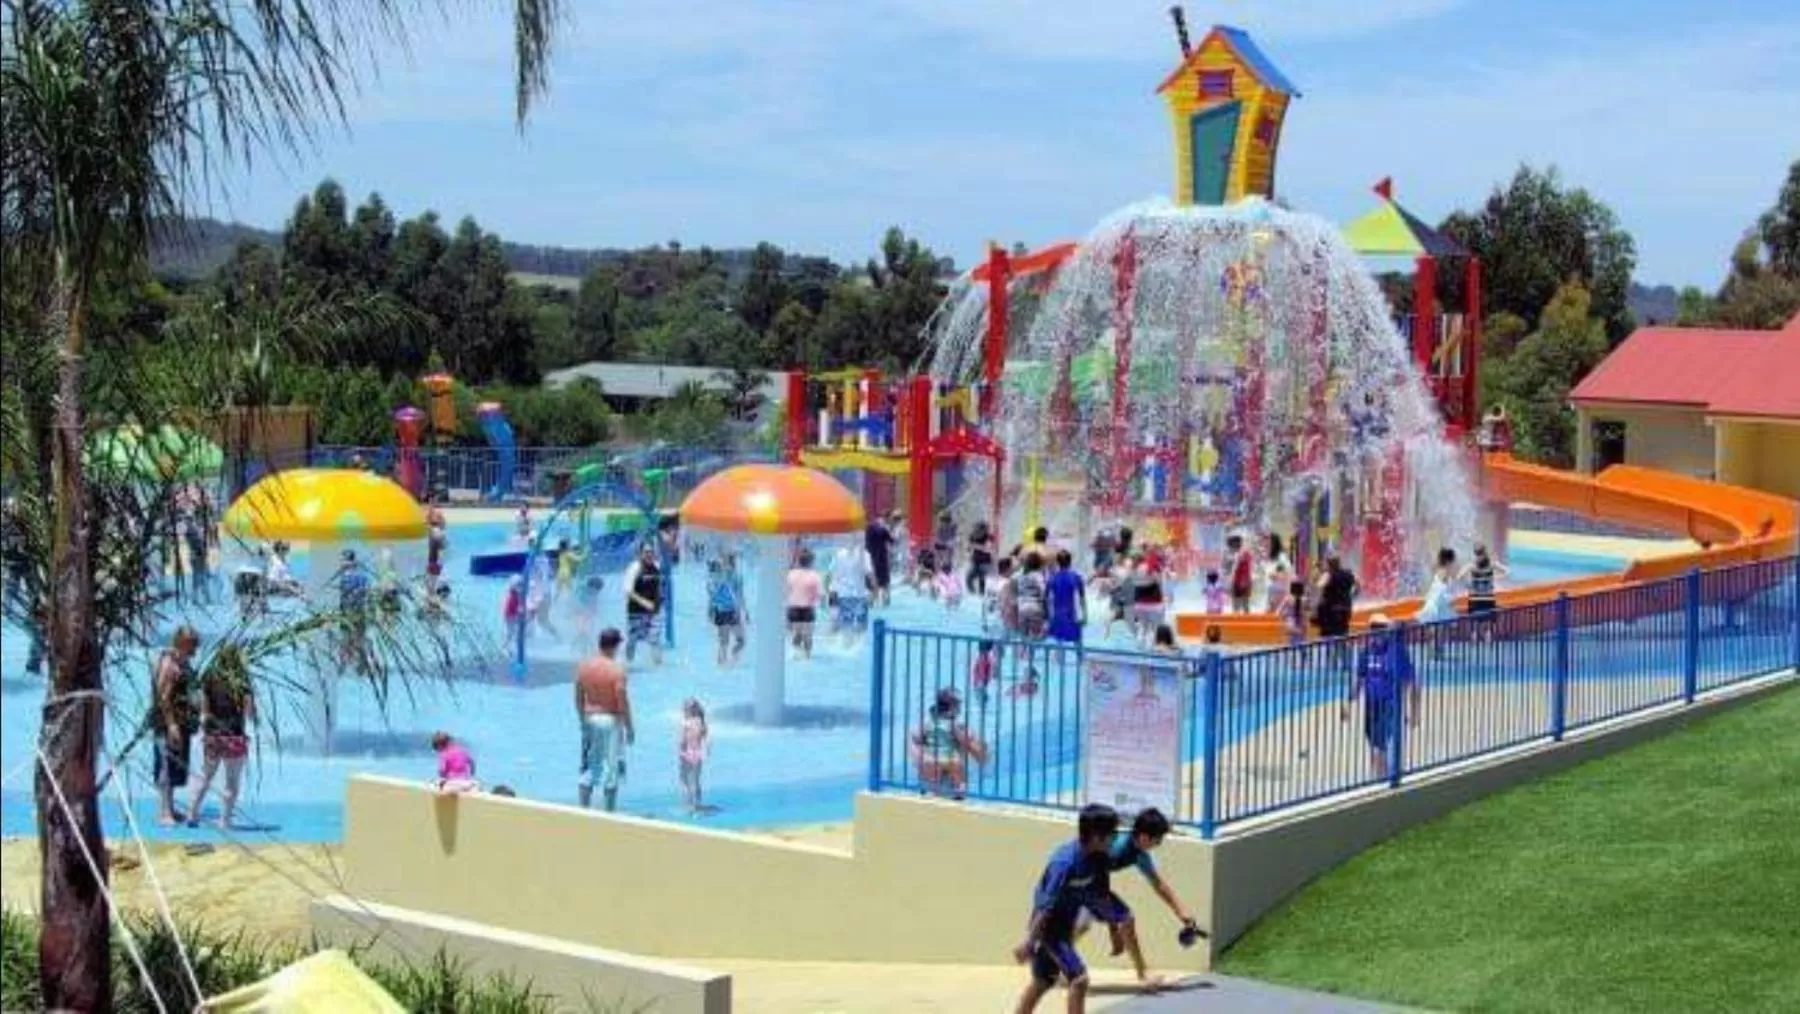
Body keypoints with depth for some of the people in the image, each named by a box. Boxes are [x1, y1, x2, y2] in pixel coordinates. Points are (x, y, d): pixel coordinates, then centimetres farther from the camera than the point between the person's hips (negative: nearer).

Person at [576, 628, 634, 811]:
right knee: (612, 768, 4)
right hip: (611, 720, -5)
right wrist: (629, 728, -5)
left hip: (590, 719, 5)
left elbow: (578, 698, 7)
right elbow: (622, 703, -15)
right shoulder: (616, 670, -16)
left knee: (589, 767, 15)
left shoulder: (584, 665, 1)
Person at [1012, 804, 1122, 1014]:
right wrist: (1028, 941, -25)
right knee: (1079, 978, -15)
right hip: (1048, 925, -9)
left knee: (1042, 982, 20)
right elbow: (1046, 905, -27)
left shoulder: (1097, 858, -5)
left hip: (1065, 924, 9)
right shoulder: (1066, 861, -29)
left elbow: (1102, 895, 8)